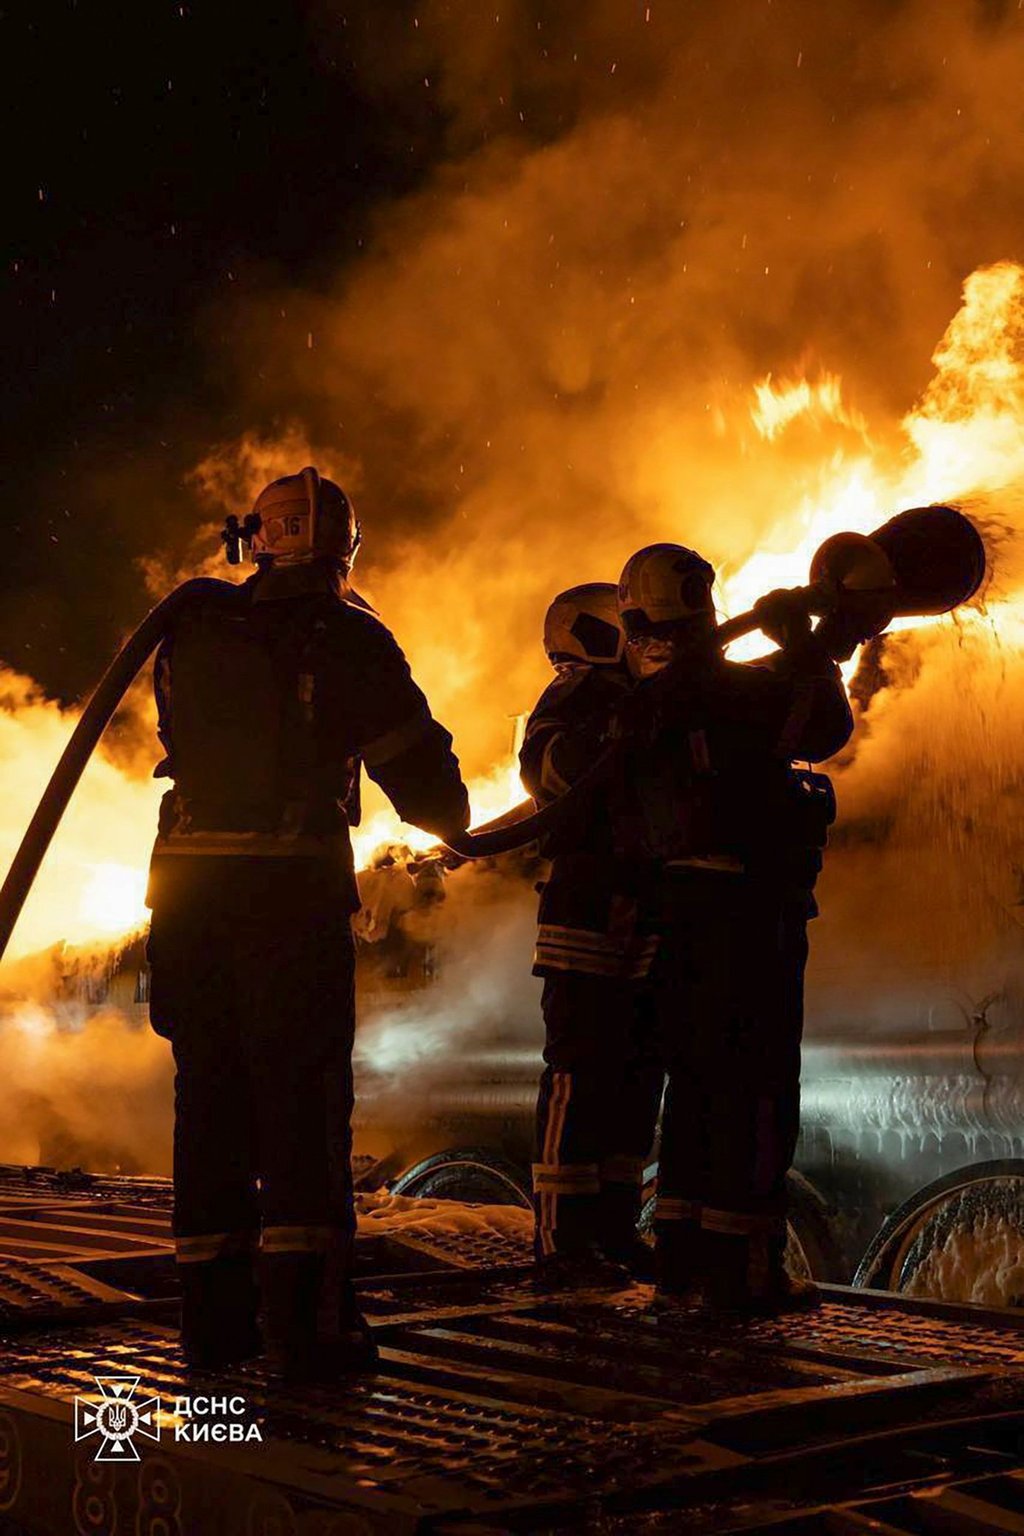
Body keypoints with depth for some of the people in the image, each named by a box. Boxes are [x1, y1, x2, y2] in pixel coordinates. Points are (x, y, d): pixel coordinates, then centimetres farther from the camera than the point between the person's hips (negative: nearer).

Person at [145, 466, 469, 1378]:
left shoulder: (194, 630, 10)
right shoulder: (347, 638, -2)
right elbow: (414, 763, 0)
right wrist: (453, 823, 19)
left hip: (191, 881, 4)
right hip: (294, 883, -4)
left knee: (209, 1091, 10)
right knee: (301, 1094, -1)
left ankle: (214, 1313, 14)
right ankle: (306, 1318, -5)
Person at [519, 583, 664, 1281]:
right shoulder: (578, 694, -5)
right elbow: (543, 763, -27)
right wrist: (605, 744, -41)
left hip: (644, 926, 9)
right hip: (588, 919, -9)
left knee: (638, 1076, 12)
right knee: (580, 1077, -8)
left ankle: (614, 1223, 21)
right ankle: (561, 1237, -4)